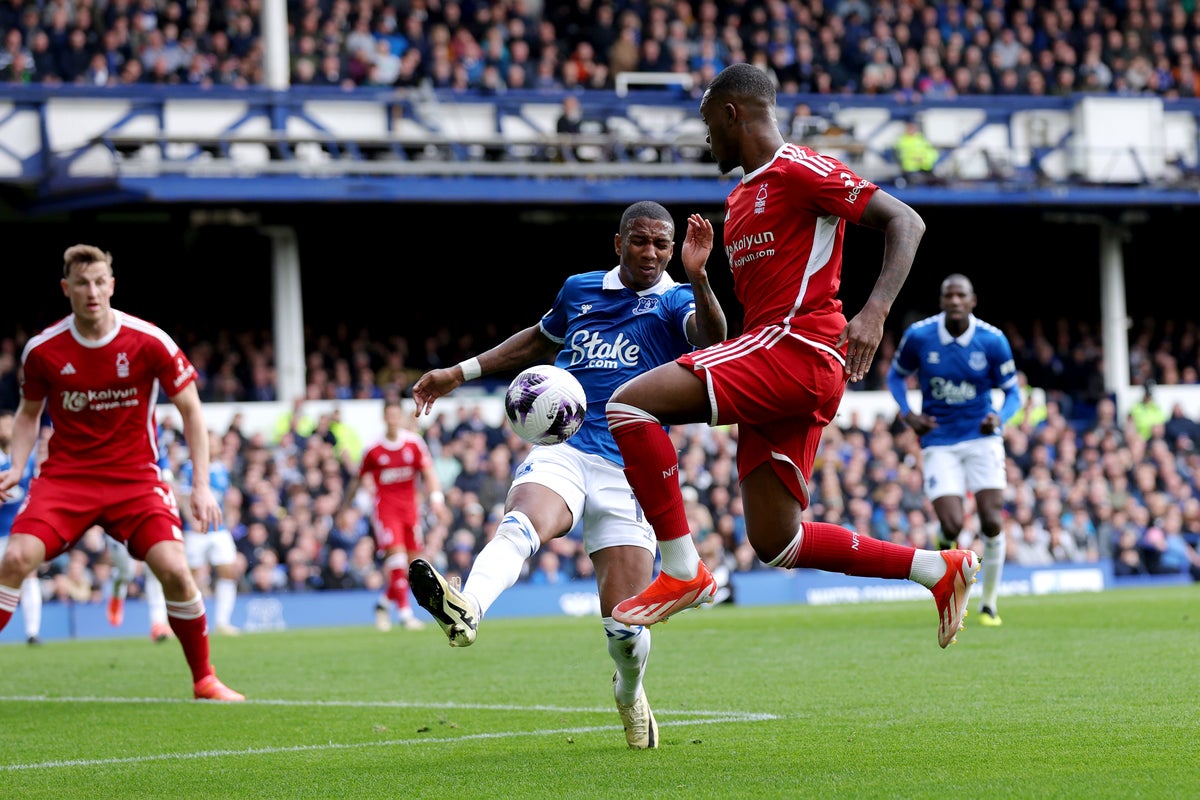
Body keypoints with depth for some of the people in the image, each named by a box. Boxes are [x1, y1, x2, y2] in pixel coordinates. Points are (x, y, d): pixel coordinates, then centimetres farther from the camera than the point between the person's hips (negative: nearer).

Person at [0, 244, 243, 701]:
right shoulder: (42, 350, -4)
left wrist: (201, 484, -6)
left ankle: (204, 680, 2)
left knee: (174, 569, -18)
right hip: (64, 475, 1)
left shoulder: (149, 342, -9)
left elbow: (190, 409, 0)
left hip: (135, 475, -1)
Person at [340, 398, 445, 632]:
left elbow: (429, 472, -3)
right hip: (385, 508, -3)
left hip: (409, 508, 3)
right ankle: (405, 613, -18)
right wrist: (345, 507, 14)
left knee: (413, 563, 4)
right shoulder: (374, 450, -3)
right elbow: (358, 479, 9)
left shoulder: (414, 443, 0)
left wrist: (436, 496, -20)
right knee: (396, 556, -18)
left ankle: (384, 602, 26)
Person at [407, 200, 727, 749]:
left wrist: (697, 277, -35)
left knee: (624, 627, -5)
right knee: (521, 525, -33)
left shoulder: (676, 302, 5)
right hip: (561, 451, 2)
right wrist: (461, 373, 34)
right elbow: (541, 339, 36)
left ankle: (629, 693, 30)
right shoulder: (580, 290, 16)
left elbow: (711, 336, -18)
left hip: (628, 471, -2)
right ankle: (466, 610, -62)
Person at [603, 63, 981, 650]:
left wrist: (874, 311, -23)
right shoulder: (740, 198, 25)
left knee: (629, 404, -20)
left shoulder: (799, 170, -4)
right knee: (776, 545, 7)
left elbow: (905, 222, -10)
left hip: (798, 348, -10)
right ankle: (938, 569, 15)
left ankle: (683, 572, -18)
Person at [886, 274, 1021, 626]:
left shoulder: (992, 340, -8)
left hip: (982, 437, 0)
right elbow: (896, 375, 10)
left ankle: (989, 603, 8)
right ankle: (947, 546, 22)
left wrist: (1000, 417, -20)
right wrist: (908, 415, -6)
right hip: (939, 442, 0)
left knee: (992, 524, -10)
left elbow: (1012, 392, 2)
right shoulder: (918, 336, -7)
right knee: (952, 526, -17)